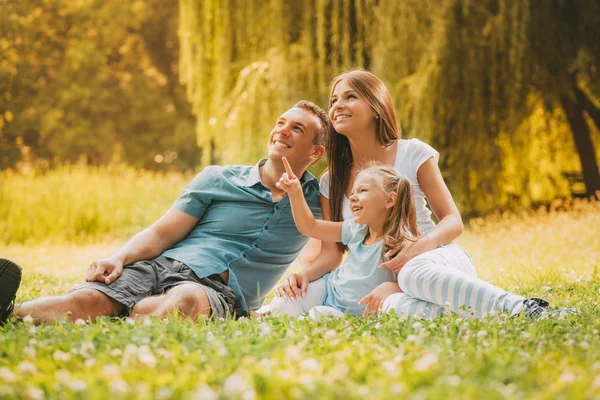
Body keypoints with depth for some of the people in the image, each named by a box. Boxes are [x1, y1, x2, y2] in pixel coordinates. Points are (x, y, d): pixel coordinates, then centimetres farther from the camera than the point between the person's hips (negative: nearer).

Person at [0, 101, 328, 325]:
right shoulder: (218, 179, 17)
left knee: (187, 300, -42)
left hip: (220, 290, -1)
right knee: (87, 299, -32)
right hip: (162, 266, 1)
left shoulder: (314, 203, 19)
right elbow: (161, 234, 11)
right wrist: (119, 258, -8)